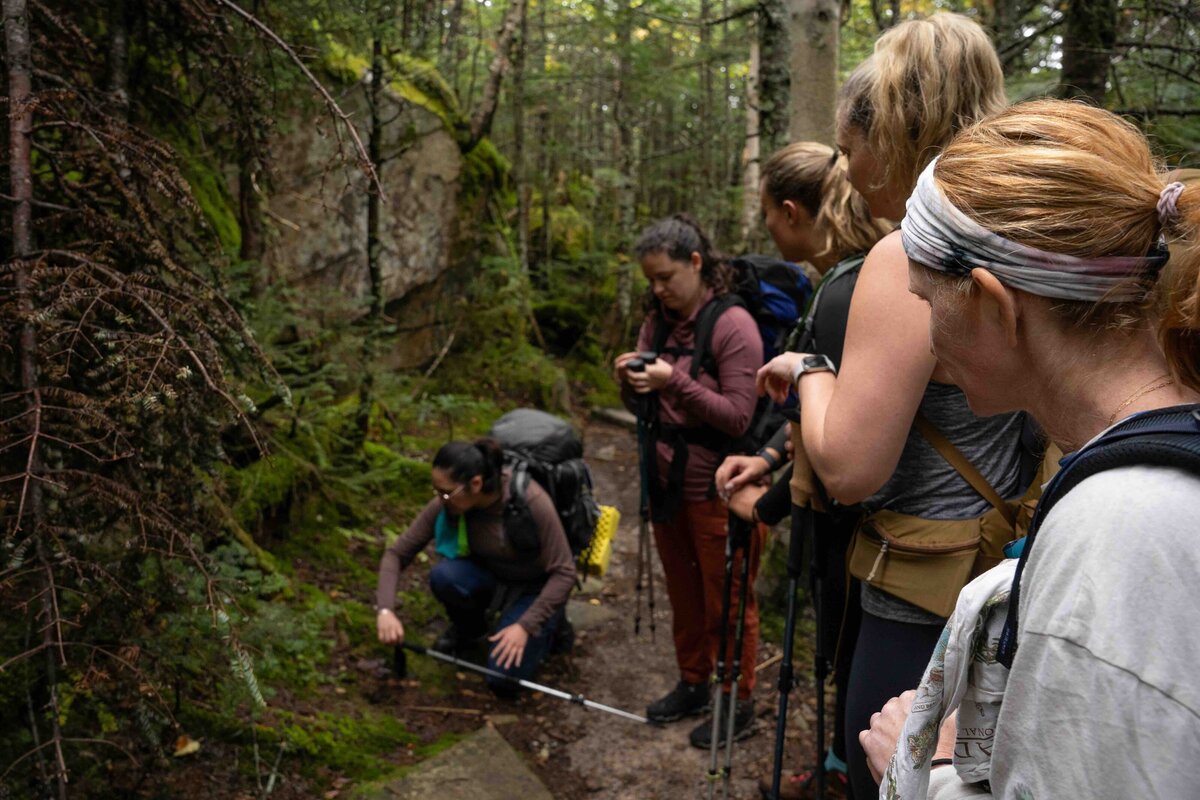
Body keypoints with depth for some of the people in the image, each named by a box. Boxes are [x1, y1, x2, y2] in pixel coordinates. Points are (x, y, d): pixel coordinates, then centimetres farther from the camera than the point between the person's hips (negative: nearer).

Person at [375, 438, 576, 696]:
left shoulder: (529, 500, -32)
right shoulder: (446, 505, -20)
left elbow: (564, 573, -25)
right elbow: (397, 553, -12)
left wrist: (525, 626, -30)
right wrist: (385, 609, -26)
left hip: (534, 589, -4)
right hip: (490, 577, 4)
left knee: (505, 679, -23)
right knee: (443, 575, -30)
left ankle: (546, 622, 7)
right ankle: (469, 625, 4)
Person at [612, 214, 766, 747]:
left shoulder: (733, 325, -16)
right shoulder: (657, 322, 4)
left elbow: (738, 417, -20)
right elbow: (642, 408, 10)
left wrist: (676, 382, -28)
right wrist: (630, 381, -11)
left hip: (717, 489, -6)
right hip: (667, 482, 7)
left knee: (727, 602, 8)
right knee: (684, 596, 20)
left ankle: (738, 707, 24)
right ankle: (691, 685, 38)